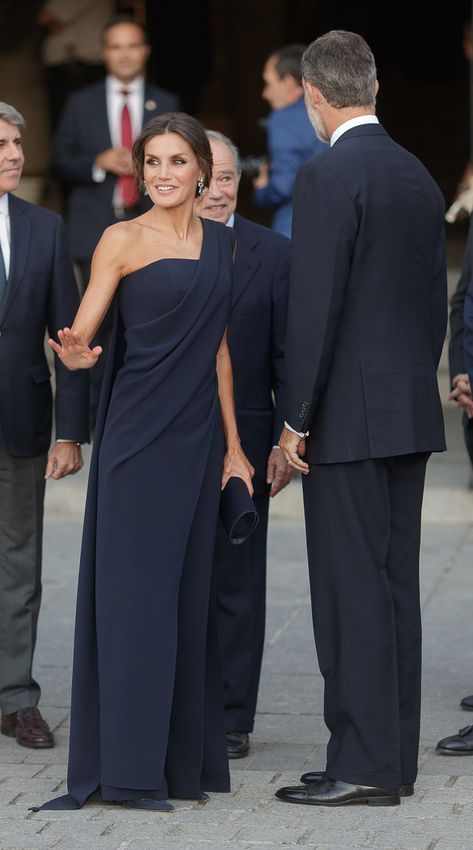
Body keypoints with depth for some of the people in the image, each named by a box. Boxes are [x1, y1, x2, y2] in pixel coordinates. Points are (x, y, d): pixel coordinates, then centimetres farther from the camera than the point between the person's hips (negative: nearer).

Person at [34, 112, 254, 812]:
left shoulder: (221, 241, 13)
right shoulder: (123, 240, -3)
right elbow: (83, 328, -10)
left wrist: (233, 444, 12)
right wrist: (77, 355, -34)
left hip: (198, 433, 5)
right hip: (139, 432, -5)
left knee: (189, 591, 7)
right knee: (135, 589, -6)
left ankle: (185, 758, 12)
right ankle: (128, 766, -3)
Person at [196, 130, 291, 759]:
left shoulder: (273, 254, 2)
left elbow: (289, 354, 1)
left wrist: (286, 440, -5)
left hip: (241, 440, 0)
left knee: (236, 583, 5)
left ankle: (230, 719, 12)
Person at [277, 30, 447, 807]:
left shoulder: (329, 177, -13)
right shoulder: (419, 176, 12)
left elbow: (315, 305, -17)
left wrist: (298, 420, -11)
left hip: (350, 416, -8)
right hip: (411, 415, 8)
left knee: (352, 589, -5)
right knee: (395, 584, 10)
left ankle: (363, 765, -5)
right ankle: (395, 756, 14)